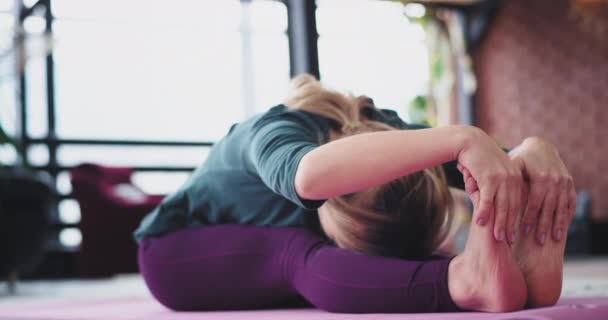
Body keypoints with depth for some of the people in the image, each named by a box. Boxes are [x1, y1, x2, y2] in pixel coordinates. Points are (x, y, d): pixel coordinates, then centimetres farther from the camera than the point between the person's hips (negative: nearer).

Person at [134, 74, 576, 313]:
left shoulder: (387, 130, -21)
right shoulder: (275, 134, -39)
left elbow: (497, 165, -30)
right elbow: (307, 175, -64)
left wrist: (535, 150, -54)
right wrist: (462, 139, -72)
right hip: (181, 251, -11)